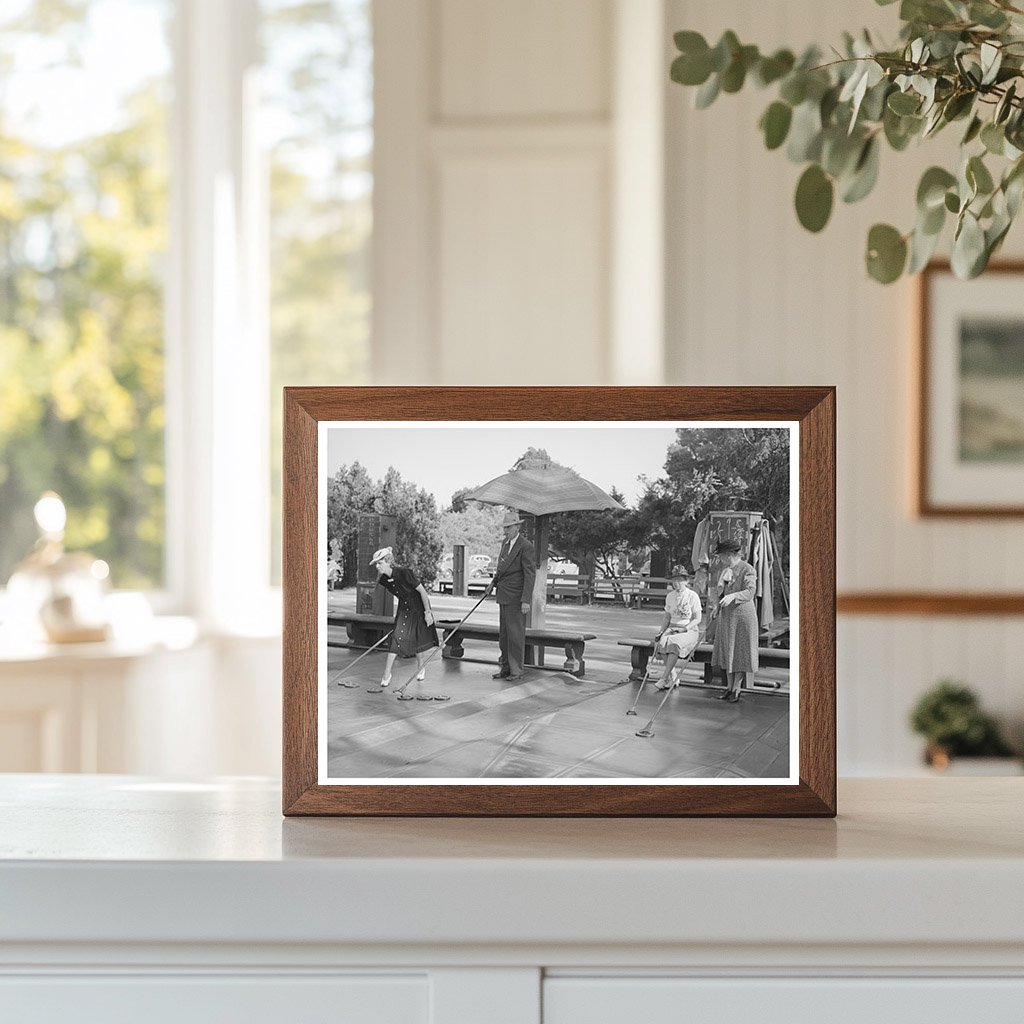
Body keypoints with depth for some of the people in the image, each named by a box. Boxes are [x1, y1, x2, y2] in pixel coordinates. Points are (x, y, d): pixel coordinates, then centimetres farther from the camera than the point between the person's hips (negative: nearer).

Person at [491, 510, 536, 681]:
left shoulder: (526, 547, -12)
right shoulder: (505, 543, 14)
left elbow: (530, 575, -15)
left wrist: (526, 600, -20)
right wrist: (494, 582, 12)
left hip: (516, 598, -8)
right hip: (504, 596, 8)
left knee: (516, 634, -5)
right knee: (503, 634, 11)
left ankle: (516, 670, 1)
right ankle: (505, 668, 17)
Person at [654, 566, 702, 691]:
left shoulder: (692, 596, -3)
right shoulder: (670, 596, 13)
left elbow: (697, 619, -5)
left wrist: (684, 629, -18)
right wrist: (661, 631, 1)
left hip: (690, 630, -4)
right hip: (672, 628, 4)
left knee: (674, 643, -36)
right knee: (662, 641, -30)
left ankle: (665, 679, -33)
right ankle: (672, 677, -23)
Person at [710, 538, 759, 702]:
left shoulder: (747, 570, -11)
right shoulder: (726, 571, 14)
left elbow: (750, 592, -22)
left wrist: (733, 596, -36)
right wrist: (718, 606, 11)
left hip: (743, 616, -8)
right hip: (727, 615, 8)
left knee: (740, 652, -3)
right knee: (727, 651, 9)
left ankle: (736, 689, 2)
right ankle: (729, 687, 15)